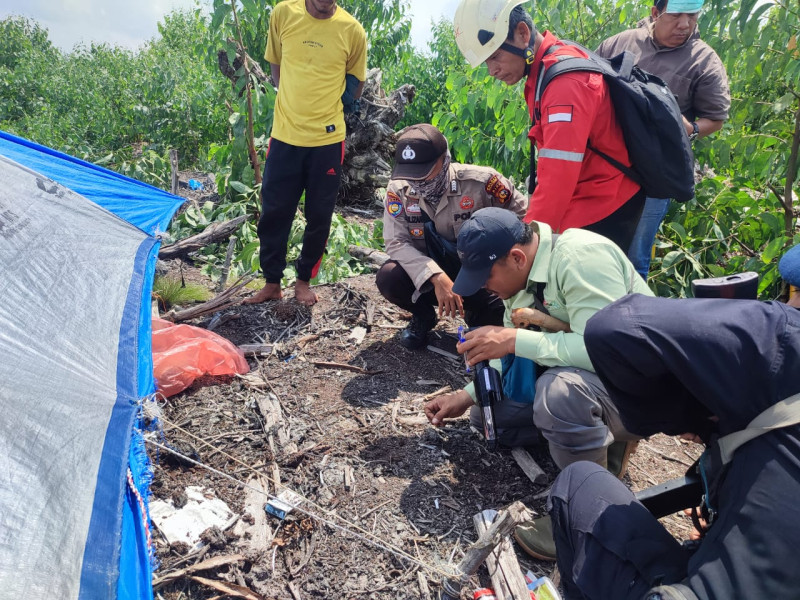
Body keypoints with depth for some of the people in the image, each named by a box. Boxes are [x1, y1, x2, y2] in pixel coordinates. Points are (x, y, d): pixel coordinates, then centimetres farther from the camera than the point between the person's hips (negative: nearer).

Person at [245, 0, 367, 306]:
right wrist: (296, 103, 2)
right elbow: (275, 66, 12)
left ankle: (304, 280, 25)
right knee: (273, 212, 5)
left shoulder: (352, 31, -5)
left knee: (319, 216, 6)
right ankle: (272, 282, 21)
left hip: (328, 139, -1)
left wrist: (327, 112, 5)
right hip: (285, 134, 1)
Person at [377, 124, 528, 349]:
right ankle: (423, 316, 8)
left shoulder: (480, 181, -21)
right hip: (428, 274, 2)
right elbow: (396, 242, -21)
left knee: (499, 310, -30)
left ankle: (477, 318, 12)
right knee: (388, 278, -28)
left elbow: (523, 215, -7)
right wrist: (436, 278, -34)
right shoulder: (399, 189, -15)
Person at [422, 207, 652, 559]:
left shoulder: (581, 257, -26)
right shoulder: (522, 276, 0)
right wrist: (467, 396, -2)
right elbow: (511, 355, 8)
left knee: (559, 389, -37)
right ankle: (603, 439, 8)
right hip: (578, 374, 9)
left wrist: (514, 340, -32)